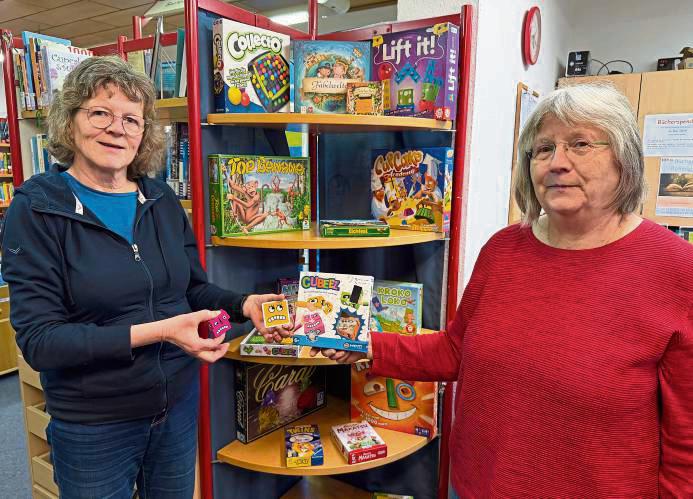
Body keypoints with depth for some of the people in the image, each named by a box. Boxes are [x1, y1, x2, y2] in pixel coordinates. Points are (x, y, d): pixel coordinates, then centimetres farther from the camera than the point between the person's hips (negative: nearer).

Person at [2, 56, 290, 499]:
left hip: (180, 406, 4)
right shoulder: (37, 210, -13)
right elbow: (39, 340, -18)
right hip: (93, 426, -4)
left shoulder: (161, 200, -1)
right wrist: (156, 332, -28)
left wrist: (243, 305, -12)